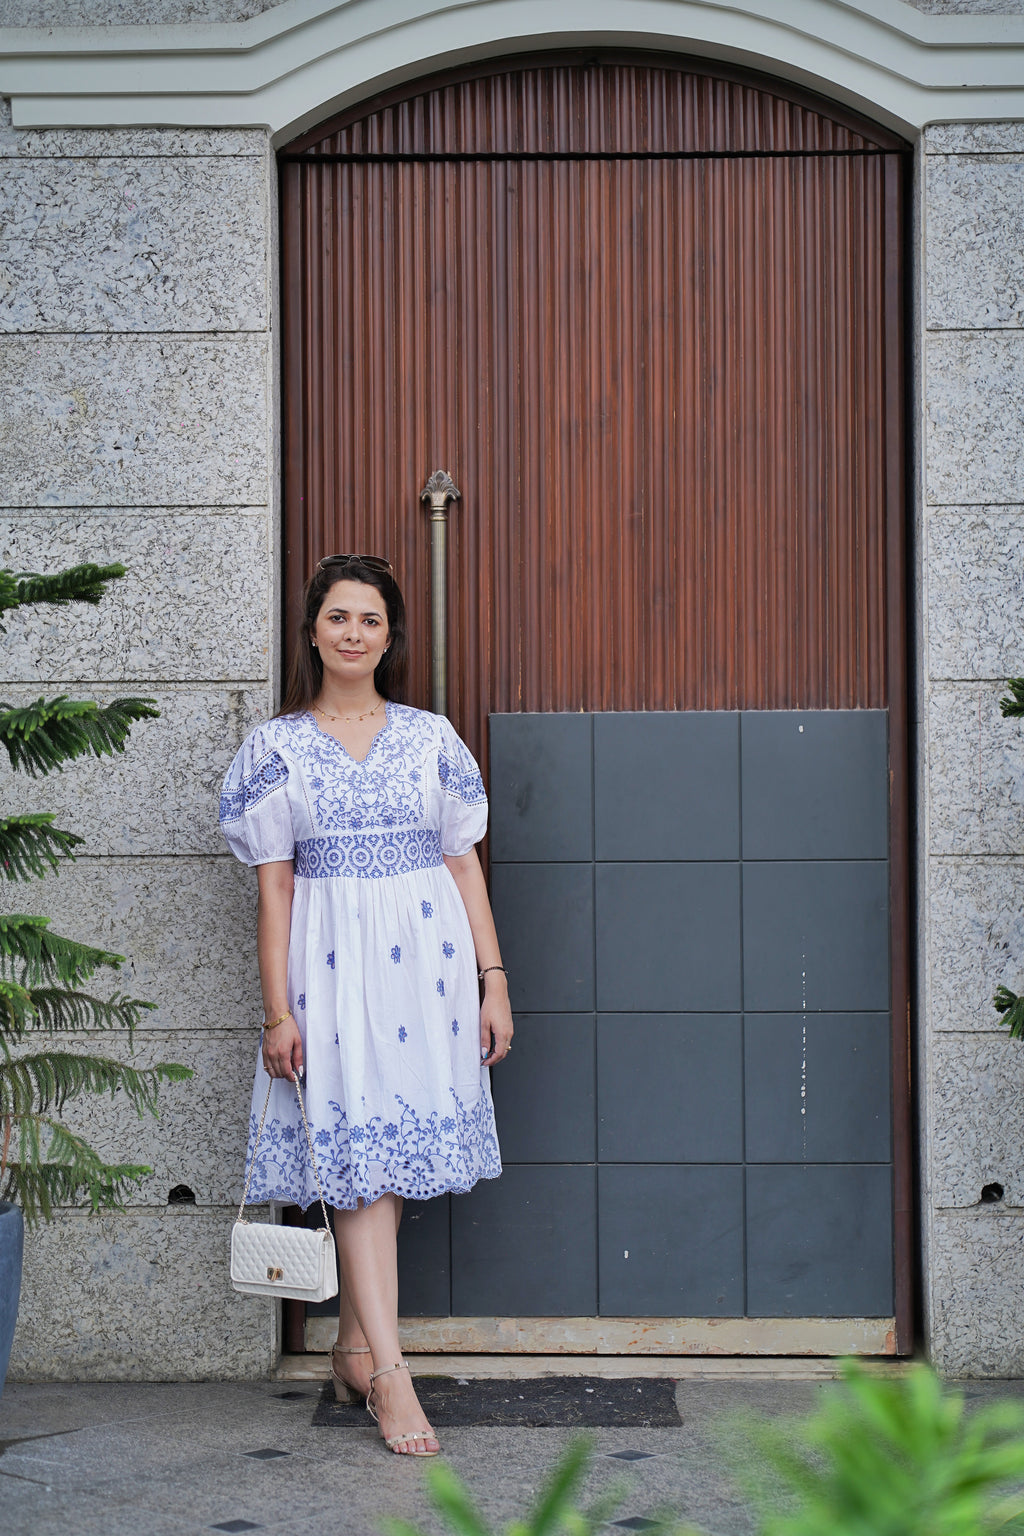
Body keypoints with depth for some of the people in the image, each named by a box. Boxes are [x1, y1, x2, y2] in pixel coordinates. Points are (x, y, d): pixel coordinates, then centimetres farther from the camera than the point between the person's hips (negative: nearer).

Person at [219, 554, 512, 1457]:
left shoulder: (429, 736, 8)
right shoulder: (278, 747, 3)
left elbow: (464, 863, 9)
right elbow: (274, 885, 1)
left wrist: (493, 979, 5)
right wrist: (278, 1009, -3)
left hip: (427, 956, 2)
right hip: (331, 962, -2)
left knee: (393, 1155, 7)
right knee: (359, 1152, -7)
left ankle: (354, 1348, 21)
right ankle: (391, 1375, -6)